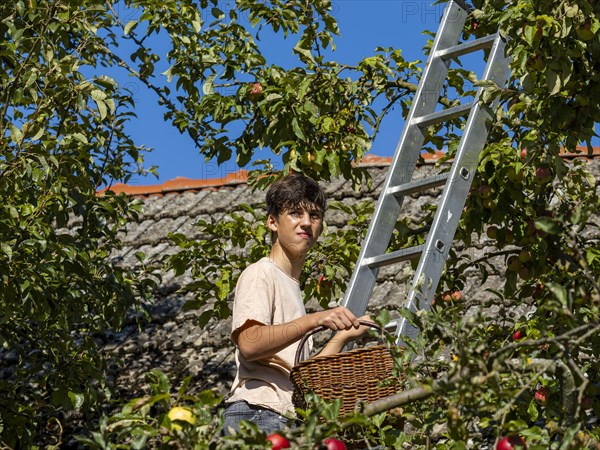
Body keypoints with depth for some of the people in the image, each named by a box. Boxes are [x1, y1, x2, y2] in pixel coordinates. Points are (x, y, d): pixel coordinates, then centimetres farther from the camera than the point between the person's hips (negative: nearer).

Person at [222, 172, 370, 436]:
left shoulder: (292, 285, 23)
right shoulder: (260, 274, 0)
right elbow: (249, 343, -19)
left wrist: (343, 337, 18)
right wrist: (315, 320, -22)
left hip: (287, 420, 8)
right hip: (258, 414, -8)